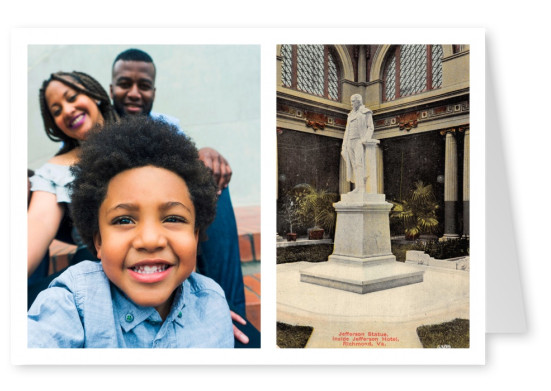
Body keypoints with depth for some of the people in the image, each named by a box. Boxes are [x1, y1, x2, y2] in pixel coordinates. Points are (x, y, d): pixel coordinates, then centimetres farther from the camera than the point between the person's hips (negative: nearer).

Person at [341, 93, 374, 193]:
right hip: (351, 142, 6)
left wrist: (366, 139, -22)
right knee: (354, 165, 0)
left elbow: (370, 128, -4)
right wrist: (344, 145, 11)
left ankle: (362, 188, -22)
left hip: (360, 142, -6)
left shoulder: (366, 113, 4)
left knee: (360, 163, -18)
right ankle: (357, 187, -1)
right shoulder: (351, 115, 22)